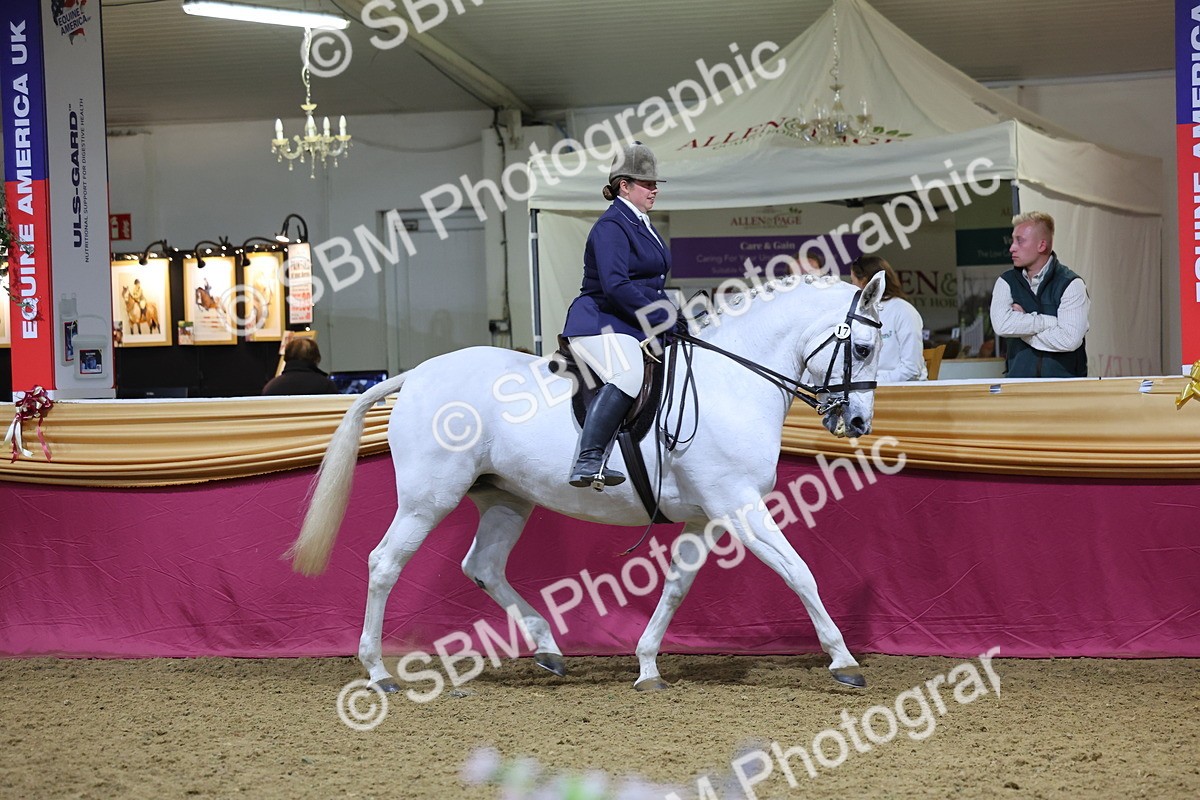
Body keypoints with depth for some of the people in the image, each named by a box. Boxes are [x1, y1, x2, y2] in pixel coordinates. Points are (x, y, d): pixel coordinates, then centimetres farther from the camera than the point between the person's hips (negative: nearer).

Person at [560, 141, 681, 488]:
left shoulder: (642, 225, 20)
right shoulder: (611, 226, -11)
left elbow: (652, 285, 27)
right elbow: (615, 286, -22)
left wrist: (672, 319, 12)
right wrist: (662, 318, -21)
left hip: (637, 328, 11)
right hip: (600, 325, -11)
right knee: (628, 375, -36)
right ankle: (587, 462, -43)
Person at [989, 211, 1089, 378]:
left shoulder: (1071, 284, -1)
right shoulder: (1006, 282, 10)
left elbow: (1069, 339, -13)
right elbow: (1001, 325, -8)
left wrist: (1022, 326, -3)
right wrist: (1052, 321, -9)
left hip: (1064, 378, -2)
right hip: (1019, 380, 2)